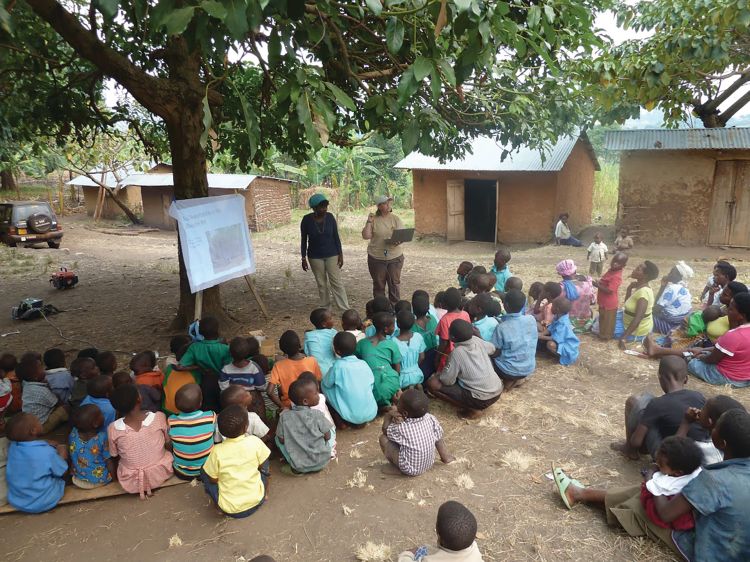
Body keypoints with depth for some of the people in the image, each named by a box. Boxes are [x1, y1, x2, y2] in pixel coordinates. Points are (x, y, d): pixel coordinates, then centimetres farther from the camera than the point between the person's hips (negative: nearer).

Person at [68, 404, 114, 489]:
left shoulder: (73, 434, -16)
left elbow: (71, 457, 0)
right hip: (100, 480, -3)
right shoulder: (102, 438, -28)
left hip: (78, 481, 3)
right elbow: (109, 462, -18)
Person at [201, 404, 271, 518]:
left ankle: (218, 504, 16)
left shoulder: (217, 451, -17)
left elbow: (213, 480, -4)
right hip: (256, 500, 1)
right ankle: (265, 494, 27)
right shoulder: (255, 442, -15)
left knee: (204, 471, 15)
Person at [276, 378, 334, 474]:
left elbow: (282, 440, -3)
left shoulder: (285, 416, -11)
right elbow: (327, 437, -6)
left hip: (299, 466, 1)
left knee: (277, 438, 21)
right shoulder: (318, 415, -16)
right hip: (322, 462, 0)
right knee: (331, 429, 18)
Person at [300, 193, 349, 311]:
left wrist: (340, 254, -4)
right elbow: (304, 240, -2)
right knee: (321, 283, 9)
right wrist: (304, 259, -3)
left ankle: (345, 310, 0)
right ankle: (325, 308, 22)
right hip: (315, 257, 0)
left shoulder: (330, 217, -7)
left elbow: (336, 236, 0)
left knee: (337, 282, -2)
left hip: (332, 255, 0)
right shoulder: (307, 219, -10)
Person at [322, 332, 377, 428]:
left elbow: (327, 383, 1)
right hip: (371, 414, 4)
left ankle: (341, 421, 9)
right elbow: (371, 385, 9)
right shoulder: (364, 364, 0)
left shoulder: (338, 366, -12)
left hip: (351, 416, -4)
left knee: (323, 385, 8)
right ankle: (362, 421, 18)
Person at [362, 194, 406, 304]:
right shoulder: (373, 219, -1)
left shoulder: (395, 219, 2)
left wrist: (399, 241, -23)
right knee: (379, 284, 9)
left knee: (395, 283, 8)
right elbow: (366, 236, -6)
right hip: (376, 258, -1)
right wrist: (369, 222, -14)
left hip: (395, 257, 1)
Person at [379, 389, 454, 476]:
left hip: (410, 470, -5)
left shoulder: (400, 428, -23)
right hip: (429, 465, 5)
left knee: (383, 438, -7)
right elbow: (439, 438, 0)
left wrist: (388, 416, 0)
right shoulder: (431, 419, -14)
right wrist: (445, 457, 13)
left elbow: (385, 430, -4)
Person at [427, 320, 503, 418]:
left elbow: (447, 381, -13)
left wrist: (440, 374, 8)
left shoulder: (457, 352, -18)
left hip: (482, 399, -7)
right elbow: (492, 349, 19)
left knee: (432, 383, -7)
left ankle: (472, 409, -1)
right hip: (498, 391, 7)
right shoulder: (477, 340, -2)